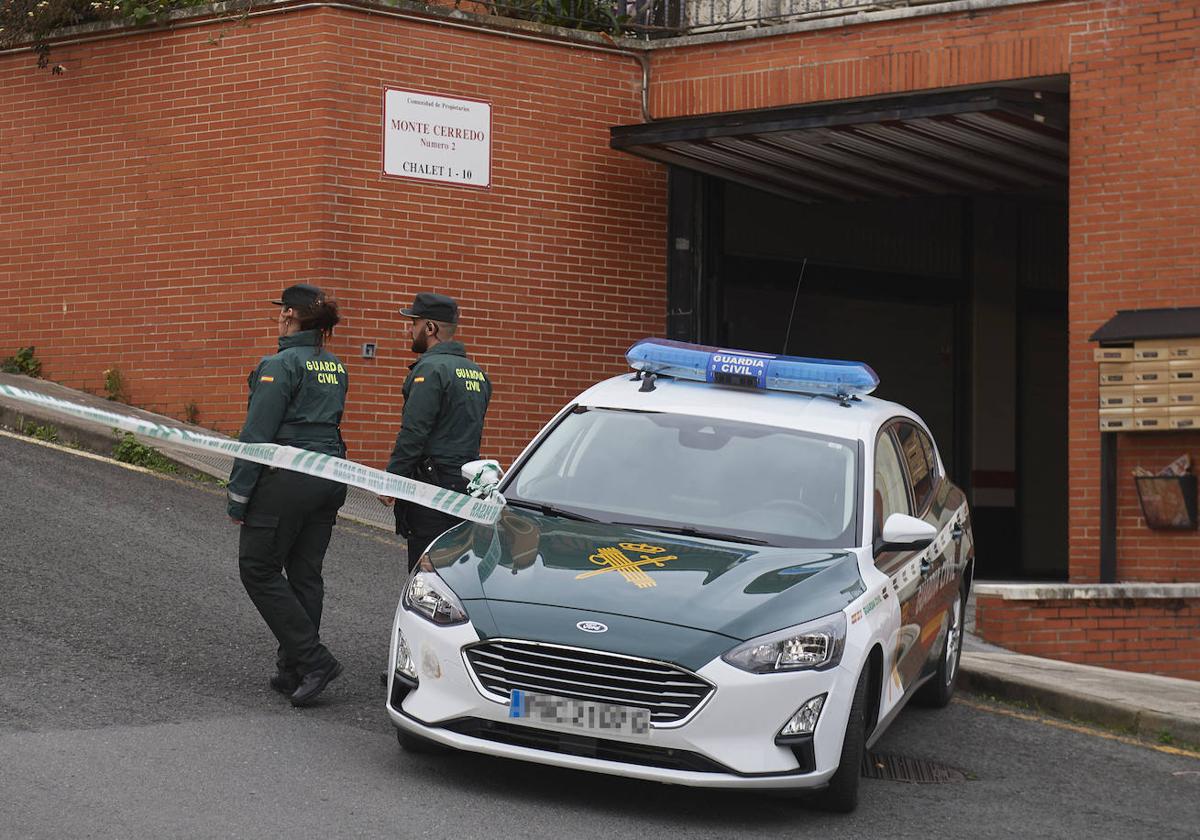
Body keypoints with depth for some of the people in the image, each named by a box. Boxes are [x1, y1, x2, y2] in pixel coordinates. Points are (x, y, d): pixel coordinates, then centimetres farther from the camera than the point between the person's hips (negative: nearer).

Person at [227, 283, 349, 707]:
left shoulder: (281, 365, -12)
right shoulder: (335, 367, 13)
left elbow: (258, 434, -14)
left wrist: (238, 495, -9)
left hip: (287, 479, -8)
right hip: (330, 477, 8)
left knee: (259, 568, 2)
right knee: (306, 573, 12)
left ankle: (313, 660, -5)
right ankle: (294, 671, 15)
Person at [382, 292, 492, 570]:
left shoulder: (431, 369, -12)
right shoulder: (477, 372, 17)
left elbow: (413, 433, -17)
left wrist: (389, 481, -13)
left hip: (433, 483, -9)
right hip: (467, 482, 9)